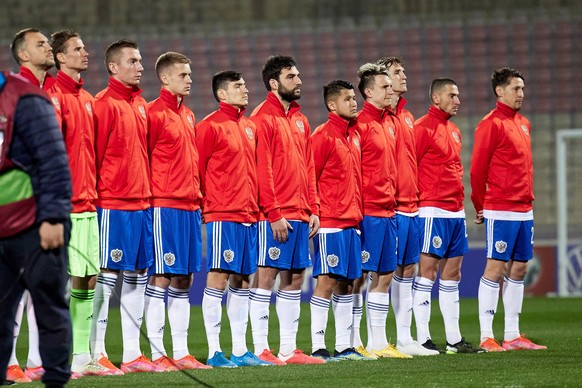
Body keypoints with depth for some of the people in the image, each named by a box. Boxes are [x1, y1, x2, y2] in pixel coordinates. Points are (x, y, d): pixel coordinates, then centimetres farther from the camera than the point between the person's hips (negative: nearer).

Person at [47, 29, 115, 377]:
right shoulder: (54, 95, -9)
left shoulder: (87, 99, 17)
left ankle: (82, 357, 13)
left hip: (87, 203, 8)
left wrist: (94, 193, 16)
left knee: (89, 280, 9)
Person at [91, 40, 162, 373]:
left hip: (141, 203, 8)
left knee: (138, 276, 8)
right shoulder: (106, 104, -8)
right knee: (107, 275, -6)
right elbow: (94, 154, -11)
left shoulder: (141, 105, 15)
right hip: (114, 205, -8)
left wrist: (148, 194, 14)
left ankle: (133, 353, 13)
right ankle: (97, 352, -3)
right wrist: (96, 196, -12)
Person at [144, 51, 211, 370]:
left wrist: (197, 197, 15)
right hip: (165, 206, -8)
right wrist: (150, 197, -12)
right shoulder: (155, 113, -8)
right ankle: (157, 353, -5)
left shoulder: (188, 115, 17)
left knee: (184, 278, 9)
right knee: (161, 277, -7)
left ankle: (181, 352, 13)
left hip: (190, 207, 8)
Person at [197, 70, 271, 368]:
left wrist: (255, 206, 14)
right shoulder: (210, 126, -6)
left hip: (248, 215, 7)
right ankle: (214, 351, -6)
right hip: (222, 216, -7)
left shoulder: (249, 127, 16)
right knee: (218, 277, -8)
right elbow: (197, 168, -8)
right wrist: (207, 204, -7)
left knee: (242, 279, 9)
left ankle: (240, 349, 13)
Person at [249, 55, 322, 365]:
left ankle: (288, 350, 13)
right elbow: (263, 171, -13)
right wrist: (274, 213, -16)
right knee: (266, 275, -6)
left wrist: (313, 209, 10)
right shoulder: (263, 119, -8)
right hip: (275, 215, -8)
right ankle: (260, 349, -4)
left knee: (295, 278, 8)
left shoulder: (299, 120, 17)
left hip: (300, 215, 8)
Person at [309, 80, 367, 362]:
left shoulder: (355, 135, 15)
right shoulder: (323, 135, -9)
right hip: (330, 223, -8)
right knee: (327, 280, -9)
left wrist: (358, 213, 15)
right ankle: (318, 346, -7)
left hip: (351, 221, 8)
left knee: (346, 283, 9)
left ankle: (343, 346, 14)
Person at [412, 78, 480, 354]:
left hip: (455, 211, 9)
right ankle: (423, 339, -7)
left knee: (452, 273, 9)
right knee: (427, 270, -7)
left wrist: (460, 201, 18)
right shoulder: (423, 128, -9)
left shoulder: (453, 131, 17)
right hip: (433, 211, -9)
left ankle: (454, 339, 12)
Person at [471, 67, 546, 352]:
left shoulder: (523, 124, 16)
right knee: (496, 267, -7)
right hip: (501, 211, -8)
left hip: (524, 209, 8)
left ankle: (512, 336, 13)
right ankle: (486, 337, -6)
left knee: (519, 268, 8)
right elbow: (477, 168, -10)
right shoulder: (492, 124, -9)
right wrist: (480, 206, -4)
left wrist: (528, 198, 16)